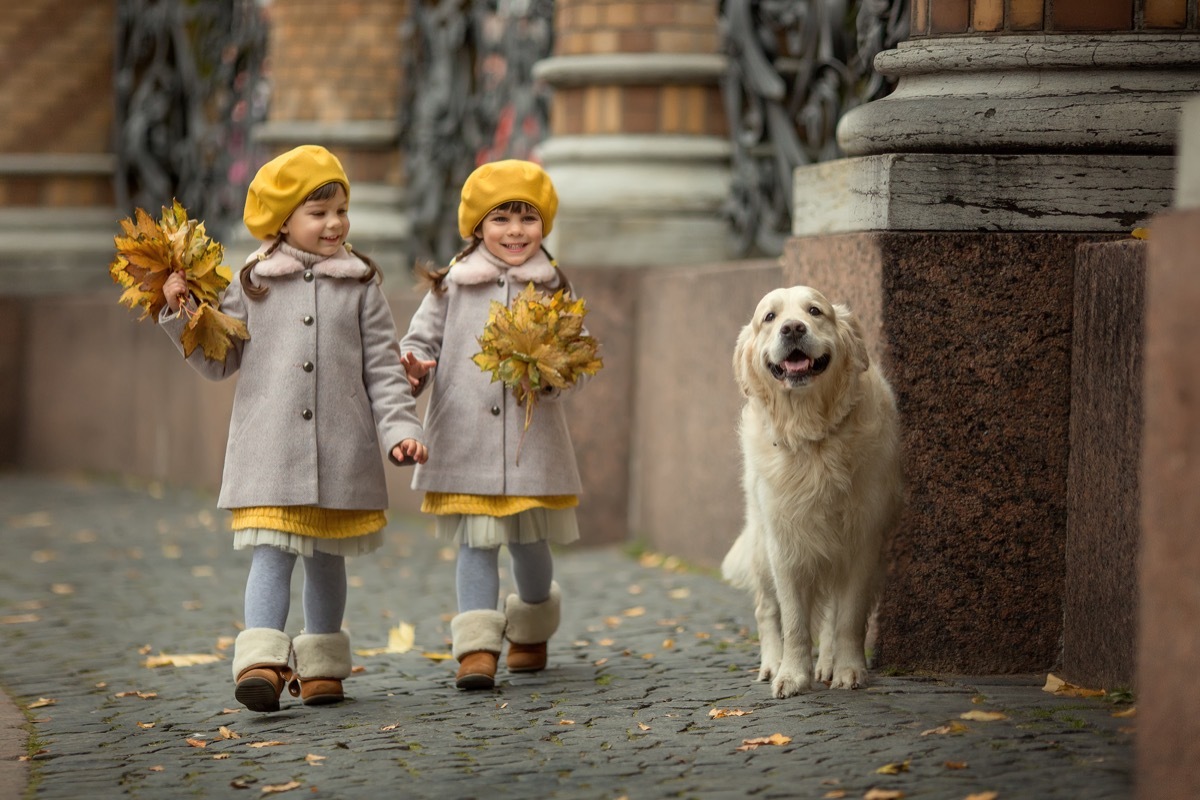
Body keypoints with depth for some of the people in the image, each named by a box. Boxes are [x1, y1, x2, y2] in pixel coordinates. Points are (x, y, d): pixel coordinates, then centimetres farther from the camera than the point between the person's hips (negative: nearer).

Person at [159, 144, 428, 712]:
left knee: (326, 555, 11)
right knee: (272, 552, -12)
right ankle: (262, 664, -21)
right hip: (269, 447, -1)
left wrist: (400, 429, -6)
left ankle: (321, 665, 23)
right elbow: (219, 361, 8)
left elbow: (383, 367, 5)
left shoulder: (360, 286, 6)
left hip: (341, 447, 1)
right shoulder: (253, 284, 5)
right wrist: (181, 314, -4)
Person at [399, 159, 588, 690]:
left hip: (532, 442, 1)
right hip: (464, 442, -1)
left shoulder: (553, 290, 6)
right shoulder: (452, 287, 4)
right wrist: (415, 369, -13)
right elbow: (421, 341, 8)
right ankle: (476, 647, -7)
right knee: (476, 542, -5)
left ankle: (531, 632, 35)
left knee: (529, 543, 10)